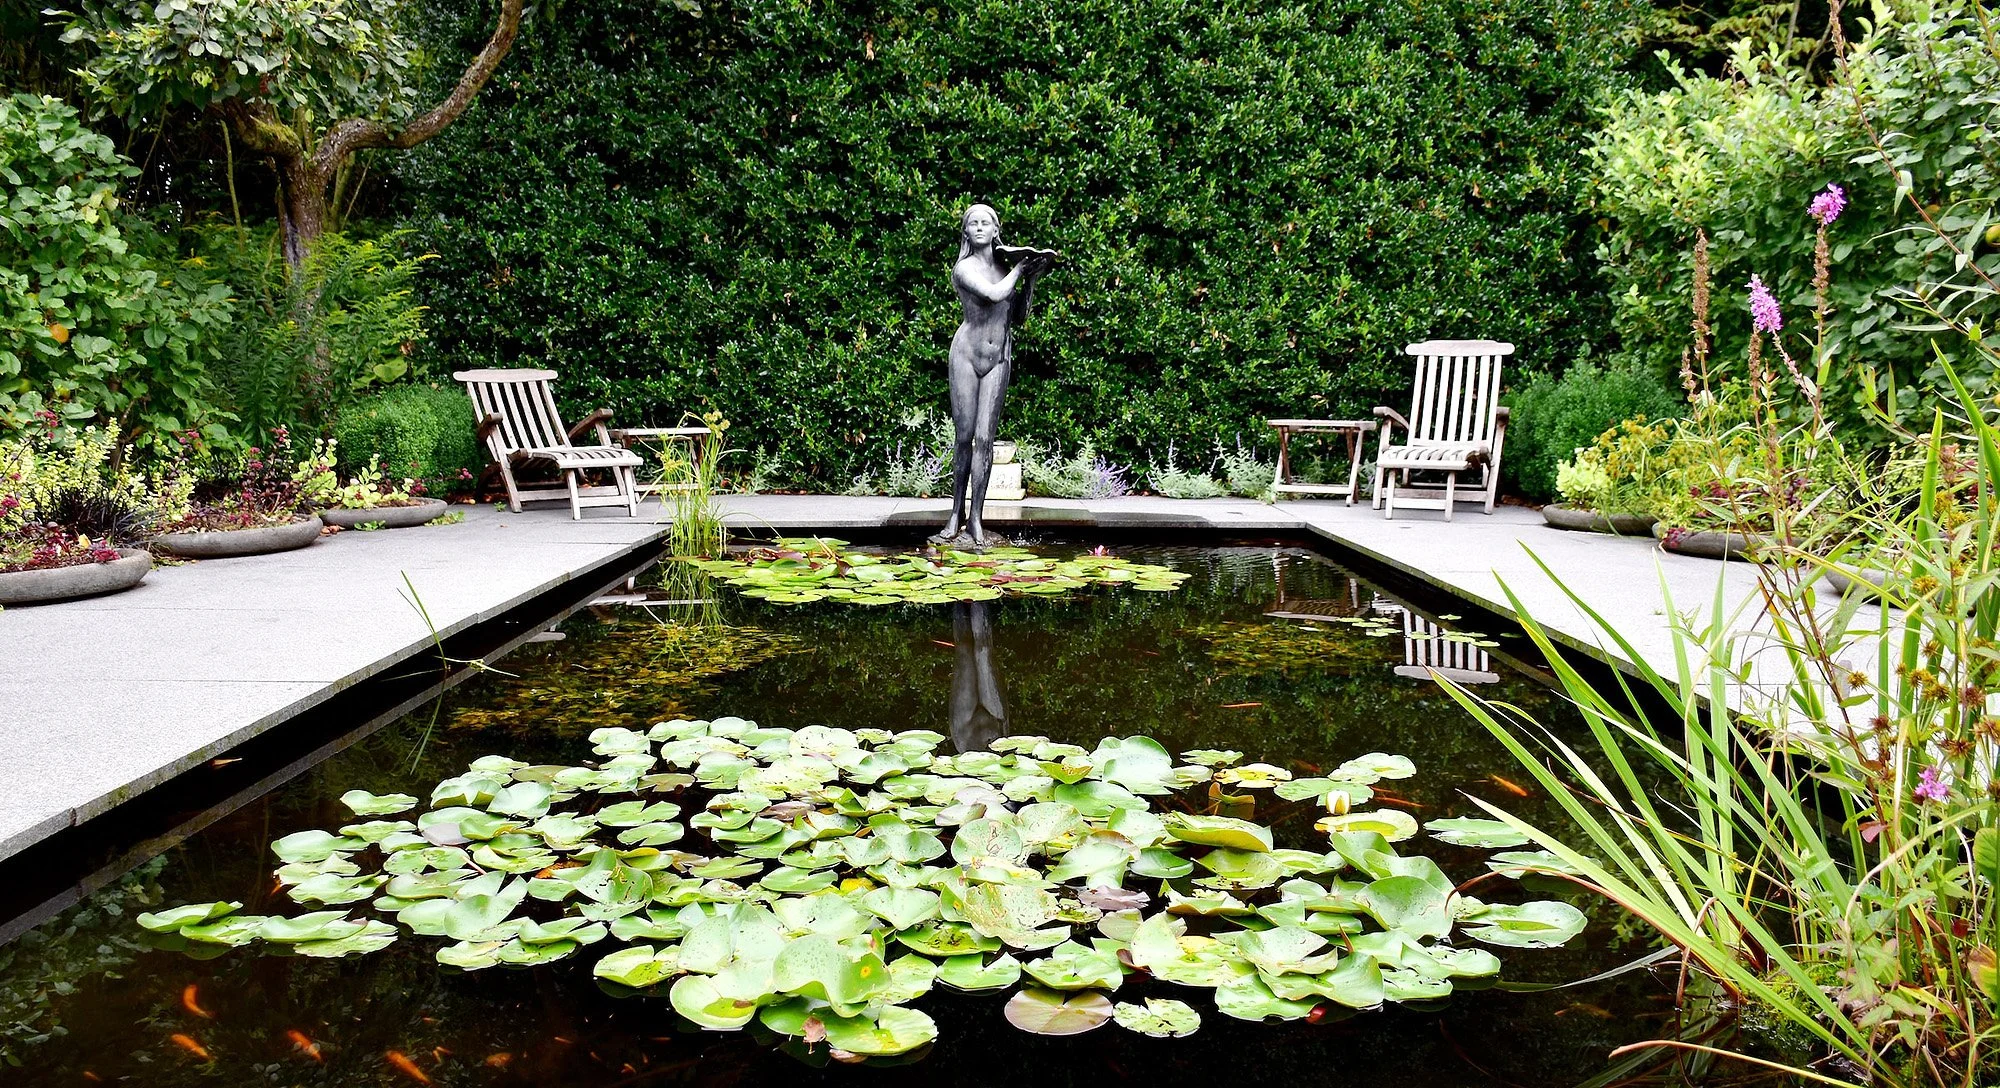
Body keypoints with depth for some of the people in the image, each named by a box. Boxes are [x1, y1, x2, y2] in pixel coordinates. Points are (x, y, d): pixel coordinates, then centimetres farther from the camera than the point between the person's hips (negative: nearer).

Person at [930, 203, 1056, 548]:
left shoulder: (1004, 266, 12)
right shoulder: (965, 268, -4)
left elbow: (1018, 318, 17)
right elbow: (993, 295, -22)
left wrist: (1030, 280, 9)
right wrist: (1020, 268, -8)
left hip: (999, 359, 3)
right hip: (967, 353, -3)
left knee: (985, 437, -2)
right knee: (964, 436, -3)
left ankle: (975, 518, 1)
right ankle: (957, 514, 7)